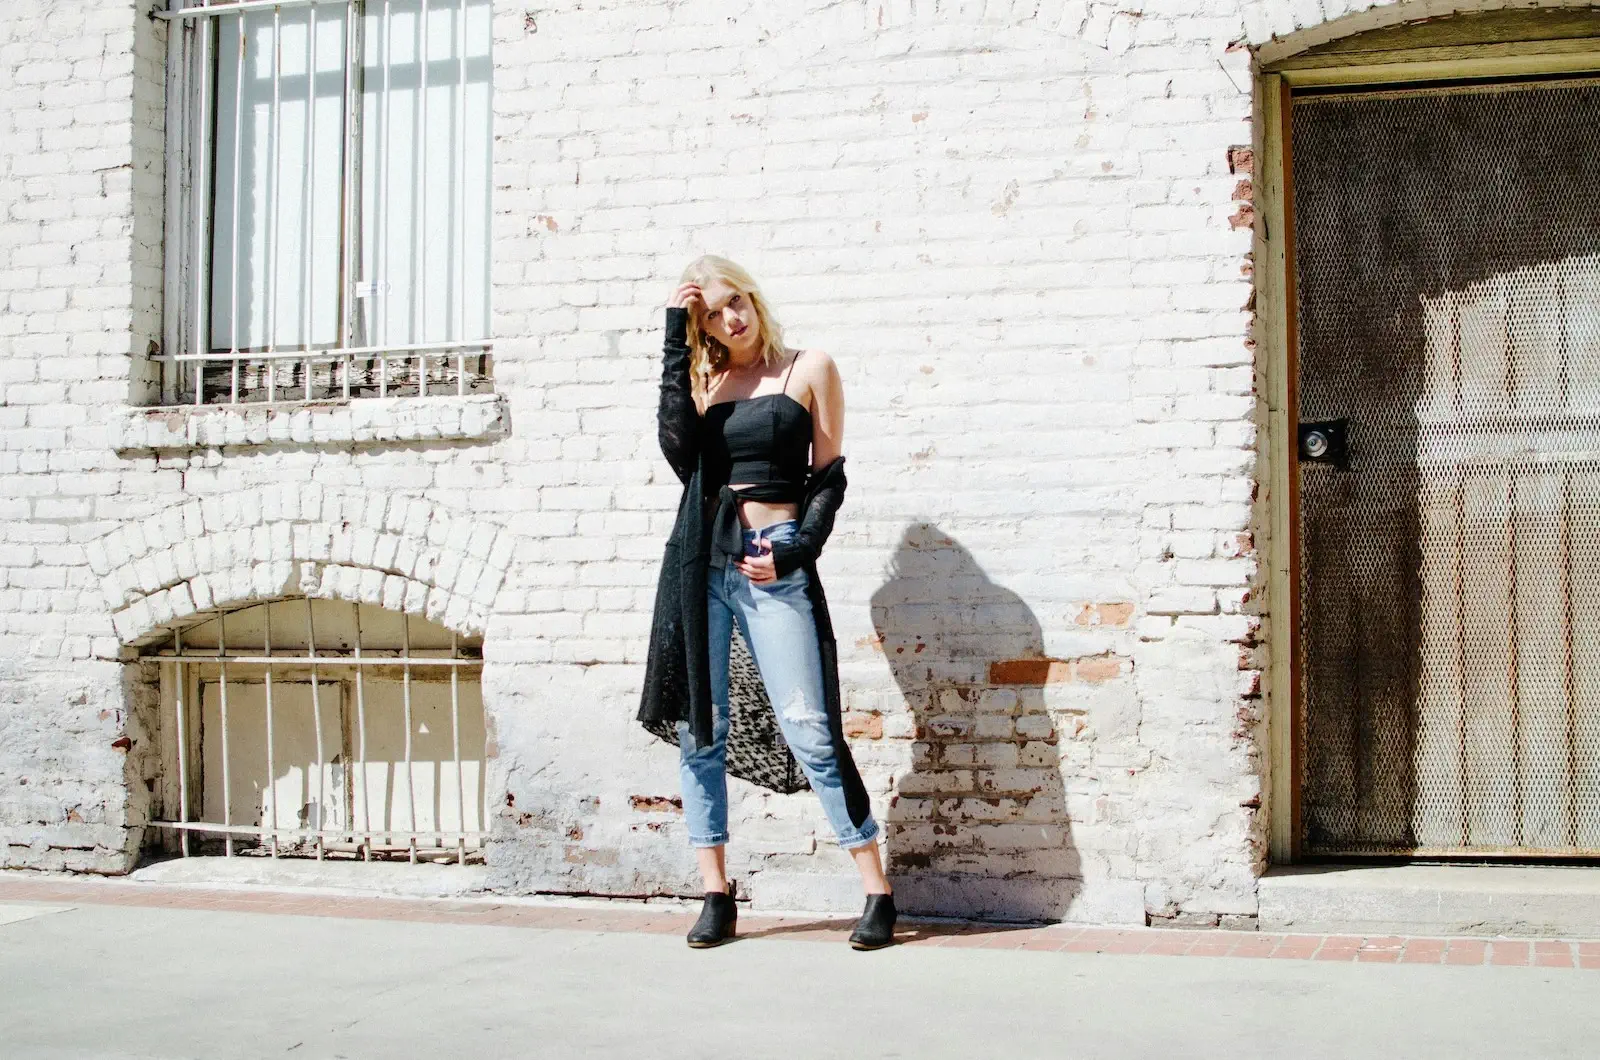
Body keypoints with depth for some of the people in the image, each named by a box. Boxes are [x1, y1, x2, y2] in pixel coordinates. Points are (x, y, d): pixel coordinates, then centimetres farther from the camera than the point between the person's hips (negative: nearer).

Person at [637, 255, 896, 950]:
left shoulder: (808, 370, 7)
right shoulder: (702, 379, 14)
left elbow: (829, 476, 4)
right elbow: (678, 451, -5)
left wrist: (796, 551, -10)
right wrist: (676, 347, -4)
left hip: (774, 565, -4)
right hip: (701, 560, 4)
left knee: (809, 731, -7)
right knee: (699, 730, 2)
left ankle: (877, 893, 1)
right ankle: (716, 898, 11)